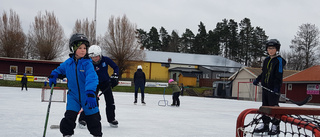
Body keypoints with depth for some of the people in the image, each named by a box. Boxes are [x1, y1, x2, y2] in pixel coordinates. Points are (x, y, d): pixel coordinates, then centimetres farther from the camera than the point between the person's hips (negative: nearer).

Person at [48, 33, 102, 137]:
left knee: (93, 118, 10)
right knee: (69, 116, -12)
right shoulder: (68, 63, -2)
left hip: (87, 96, -2)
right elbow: (59, 70, 19)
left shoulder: (87, 63, -15)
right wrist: (53, 76, 0)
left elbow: (91, 78, -29)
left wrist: (90, 93, -41)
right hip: (73, 95, 2)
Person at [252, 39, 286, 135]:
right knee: (265, 106, 11)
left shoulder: (279, 60, -7)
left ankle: (275, 126, 4)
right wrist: (257, 80, 15)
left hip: (274, 88, -7)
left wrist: (276, 87, -21)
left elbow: (279, 75, -13)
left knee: (273, 106, -5)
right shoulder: (266, 60, 16)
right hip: (265, 87, 8)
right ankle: (265, 124, 19)